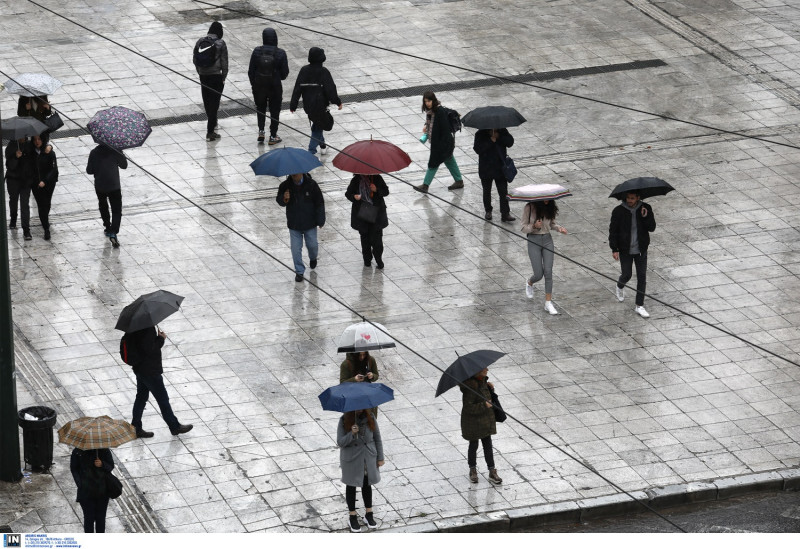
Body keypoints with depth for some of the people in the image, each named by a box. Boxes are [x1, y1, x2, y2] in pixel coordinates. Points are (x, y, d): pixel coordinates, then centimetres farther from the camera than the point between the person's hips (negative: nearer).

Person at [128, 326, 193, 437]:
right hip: (150, 371, -9)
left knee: (141, 398, 19)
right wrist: (161, 339, -17)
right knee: (163, 399, 7)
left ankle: (136, 428, 24)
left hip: (139, 368, 9)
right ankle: (175, 427, 21)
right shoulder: (148, 329, -28)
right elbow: (149, 348, -31)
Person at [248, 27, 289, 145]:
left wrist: (253, 85, 10)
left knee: (260, 108, 23)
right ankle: (273, 137, 16)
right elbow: (285, 72, -8)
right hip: (275, 87, -1)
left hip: (259, 86, 1)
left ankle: (261, 131, 12)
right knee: (275, 110, 13)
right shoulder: (280, 53, -14)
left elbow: (251, 71, -3)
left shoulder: (257, 52, -10)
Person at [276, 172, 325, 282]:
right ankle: (299, 271, 16)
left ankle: (313, 258, 47)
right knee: (296, 249, 2)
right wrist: (284, 199, -25)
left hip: (310, 224, -1)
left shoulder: (311, 185, -13)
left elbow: (319, 203, -5)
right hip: (294, 224, 1)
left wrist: (320, 220, -4)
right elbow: (279, 201, 1)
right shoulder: (285, 186, -9)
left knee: (312, 245, 13)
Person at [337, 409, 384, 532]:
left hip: (368, 458, 2)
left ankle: (369, 514, 33)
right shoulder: (344, 421, -16)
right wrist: (352, 434, -34)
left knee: (367, 485, 16)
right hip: (351, 460, -2)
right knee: (351, 486, 12)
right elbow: (340, 442, -17)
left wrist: (380, 457, 1)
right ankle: (353, 518, 26)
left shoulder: (370, 418, -9)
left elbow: (377, 438, 0)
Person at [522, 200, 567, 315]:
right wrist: (534, 226, -26)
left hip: (547, 240, 3)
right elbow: (524, 228, -7)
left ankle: (548, 303, 0)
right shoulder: (530, 208, -12)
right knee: (539, 274, -3)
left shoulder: (550, 207, -1)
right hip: (534, 241, -3)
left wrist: (559, 228, -8)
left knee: (548, 272, -5)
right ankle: (529, 283, 35)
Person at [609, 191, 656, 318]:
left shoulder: (646, 209, -6)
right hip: (625, 250, -2)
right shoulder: (619, 211, -12)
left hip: (641, 250, 2)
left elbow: (652, 228, -5)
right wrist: (614, 249, -11)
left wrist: (645, 217, -23)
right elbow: (613, 231, -7)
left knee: (642, 276, 1)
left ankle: (639, 306, 9)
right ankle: (620, 287, 45)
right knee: (627, 274, 7)